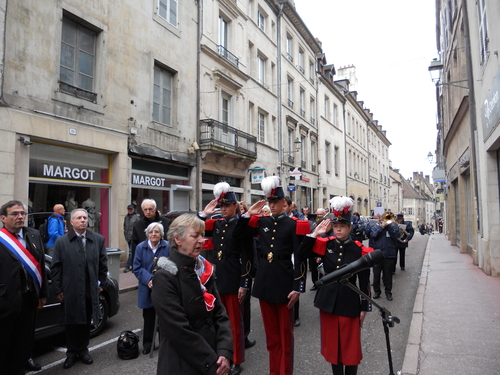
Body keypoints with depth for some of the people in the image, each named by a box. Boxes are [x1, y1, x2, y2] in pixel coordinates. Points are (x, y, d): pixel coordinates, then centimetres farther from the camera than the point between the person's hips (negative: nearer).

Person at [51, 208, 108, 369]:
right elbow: (56, 267, -1)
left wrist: (101, 283, 4)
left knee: (86, 322, 14)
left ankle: (83, 350, 31)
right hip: (70, 292, -1)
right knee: (71, 323, 10)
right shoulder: (61, 241, -2)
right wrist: (57, 290, -4)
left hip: (91, 291, 2)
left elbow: (103, 264, 7)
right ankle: (72, 353, 27)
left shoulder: (98, 239, 2)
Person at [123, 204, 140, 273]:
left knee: (131, 252, -8)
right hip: (128, 237, 7)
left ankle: (127, 266, -8)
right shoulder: (126, 217, 12)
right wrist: (125, 234, 13)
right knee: (132, 252, 14)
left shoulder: (137, 216, -8)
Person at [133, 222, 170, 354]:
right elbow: (137, 268, -3)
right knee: (148, 317, 12)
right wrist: (149, 279, -18)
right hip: (147, 288, 1)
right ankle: (148, 343, 29)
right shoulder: (141, 247, -2)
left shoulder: (168, 247, -7)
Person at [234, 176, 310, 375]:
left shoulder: (294, 225, -7)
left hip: (283, 282, -4)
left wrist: (297, 288, -13)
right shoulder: (261, 222, 6)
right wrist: (248, 214, -1)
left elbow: (300, 259, -9)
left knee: (285, 333, 8)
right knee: (271, 332, 17)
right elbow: (237, 234, 11)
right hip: (264, 281, 5)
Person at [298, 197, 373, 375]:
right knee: (332, 344, 16)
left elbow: (364, 282, -4)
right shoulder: (325, 245, -1)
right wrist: (315, 233, -15)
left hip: (349, 302, -3)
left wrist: (364, 307, -3)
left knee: (350, 346, 10)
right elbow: (302, 253, -10)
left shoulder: (359, 250, -8)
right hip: (328, 301, 3)